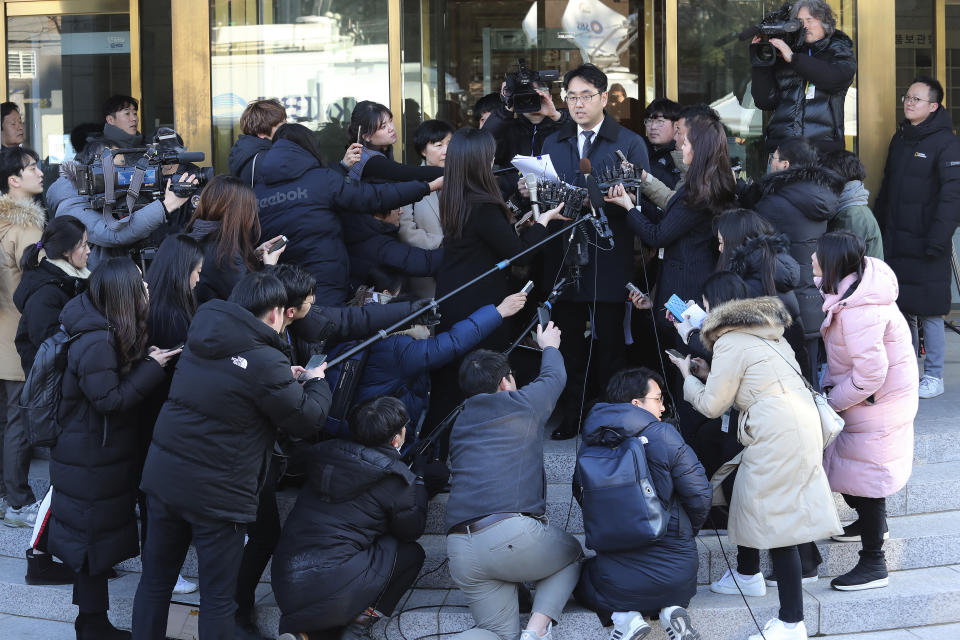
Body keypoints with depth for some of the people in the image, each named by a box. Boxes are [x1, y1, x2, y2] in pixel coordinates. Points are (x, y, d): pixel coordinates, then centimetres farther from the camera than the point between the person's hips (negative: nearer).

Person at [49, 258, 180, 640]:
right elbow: (110, 399, -26)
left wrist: (144, 361, -1)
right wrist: (151, 368, -22)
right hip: (91, 465, -10)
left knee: (94, 539, 18)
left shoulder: (101, 332, 4)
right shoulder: (97, 343, -27)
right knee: (95, 538, 2)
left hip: (92, 455, 10)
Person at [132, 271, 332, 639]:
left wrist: (284, 379, 21)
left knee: (156, 578, 18)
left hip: (162, 471, 7)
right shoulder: (265, 362, -17)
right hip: (216, 491, -7)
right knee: (218, 597, 6)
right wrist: (315, 383, 13)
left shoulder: (202, 335, 5)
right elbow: (308, 420, -6)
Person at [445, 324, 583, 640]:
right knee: (572, 554, 27)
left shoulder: (461, 422, 22)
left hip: (460, 551, 5)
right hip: (512, 535, -4)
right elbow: (554, 377, 31)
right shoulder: (522, 403, 10)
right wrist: (550, 347, 52)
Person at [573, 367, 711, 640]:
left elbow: (580, 495, 11)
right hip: (676, 577, 0)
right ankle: (671, 608, 3)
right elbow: (700, 496, -9)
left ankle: (622, 615, 1)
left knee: (580, 576, 32)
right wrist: (687, 533, 12)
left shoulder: (590, 444, -2)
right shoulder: (664, 436, -11)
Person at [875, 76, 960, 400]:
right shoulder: (900, 138, 15)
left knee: (928, 312, -3)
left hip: (926, 246, -7)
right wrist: (879, 227, 12)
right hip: (896, 244, 7)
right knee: (902, 310, 11)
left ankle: (934, 377, 6)